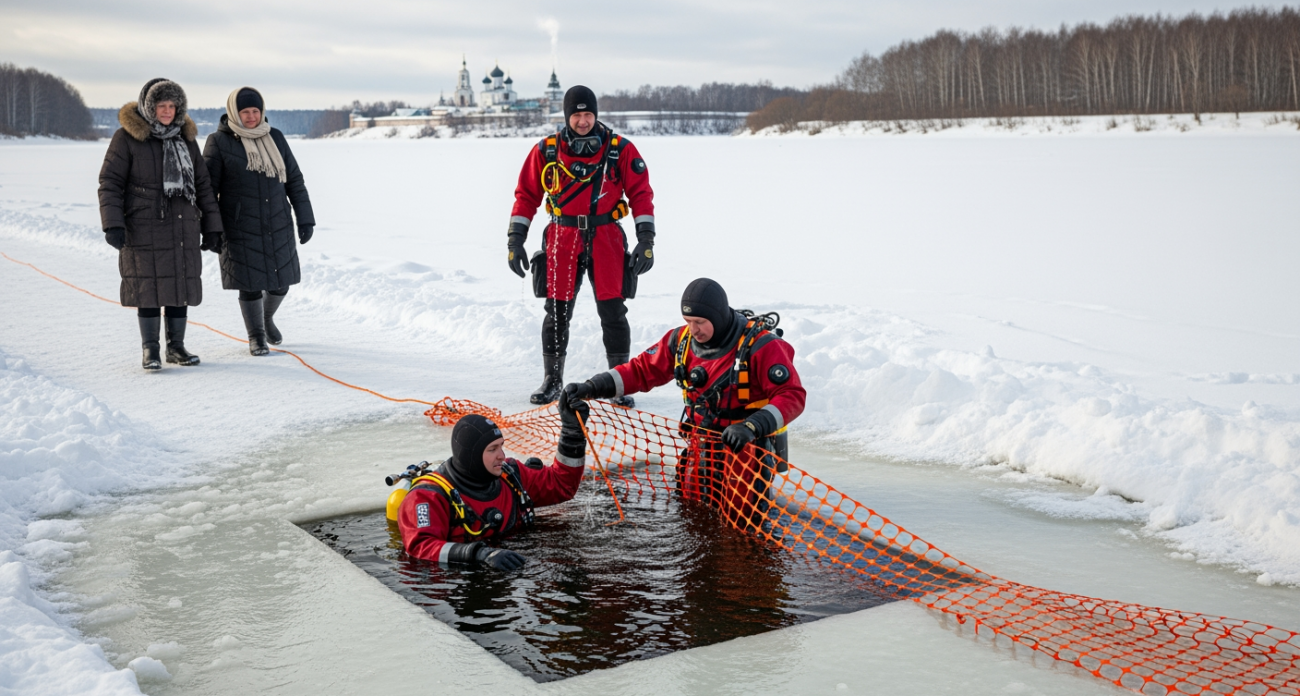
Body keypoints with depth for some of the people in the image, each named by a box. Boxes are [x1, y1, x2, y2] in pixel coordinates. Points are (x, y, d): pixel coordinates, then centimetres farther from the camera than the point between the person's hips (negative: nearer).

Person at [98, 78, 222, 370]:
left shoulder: (186, 138, 10)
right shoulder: (127, 138, -4)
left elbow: (202, 185, 14)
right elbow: (110, 183, -6)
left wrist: (211, 226, 10)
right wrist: (112, 224, -16)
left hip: (183, 229, 4)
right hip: (143, 229, -4)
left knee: (181, 287, 7)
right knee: (149, 288, -2)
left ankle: (176, 346, 18)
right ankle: (150, 350, 9)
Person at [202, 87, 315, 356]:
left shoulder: (275, 138, 5)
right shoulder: (219, 142, -5)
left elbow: (294, 179, 9)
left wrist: (305, 218, 5)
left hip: (278, 225, 4)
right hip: (241, 228, -3)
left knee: (281, 280, 8)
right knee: (250, 283, 0)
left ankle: (267, 317, 39)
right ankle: (255, 336, 19)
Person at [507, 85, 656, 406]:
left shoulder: (620, 149, -1)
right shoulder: (546, 151, 3)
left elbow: (641, 193, 0)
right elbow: (526, 195, 7)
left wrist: (646, 240, -7)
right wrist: (515, 240, 3)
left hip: (606, 237, -1)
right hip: (562, 238, 1)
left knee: (612, 311, -2)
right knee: (557, 310, 2)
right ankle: (552, 379, 17)